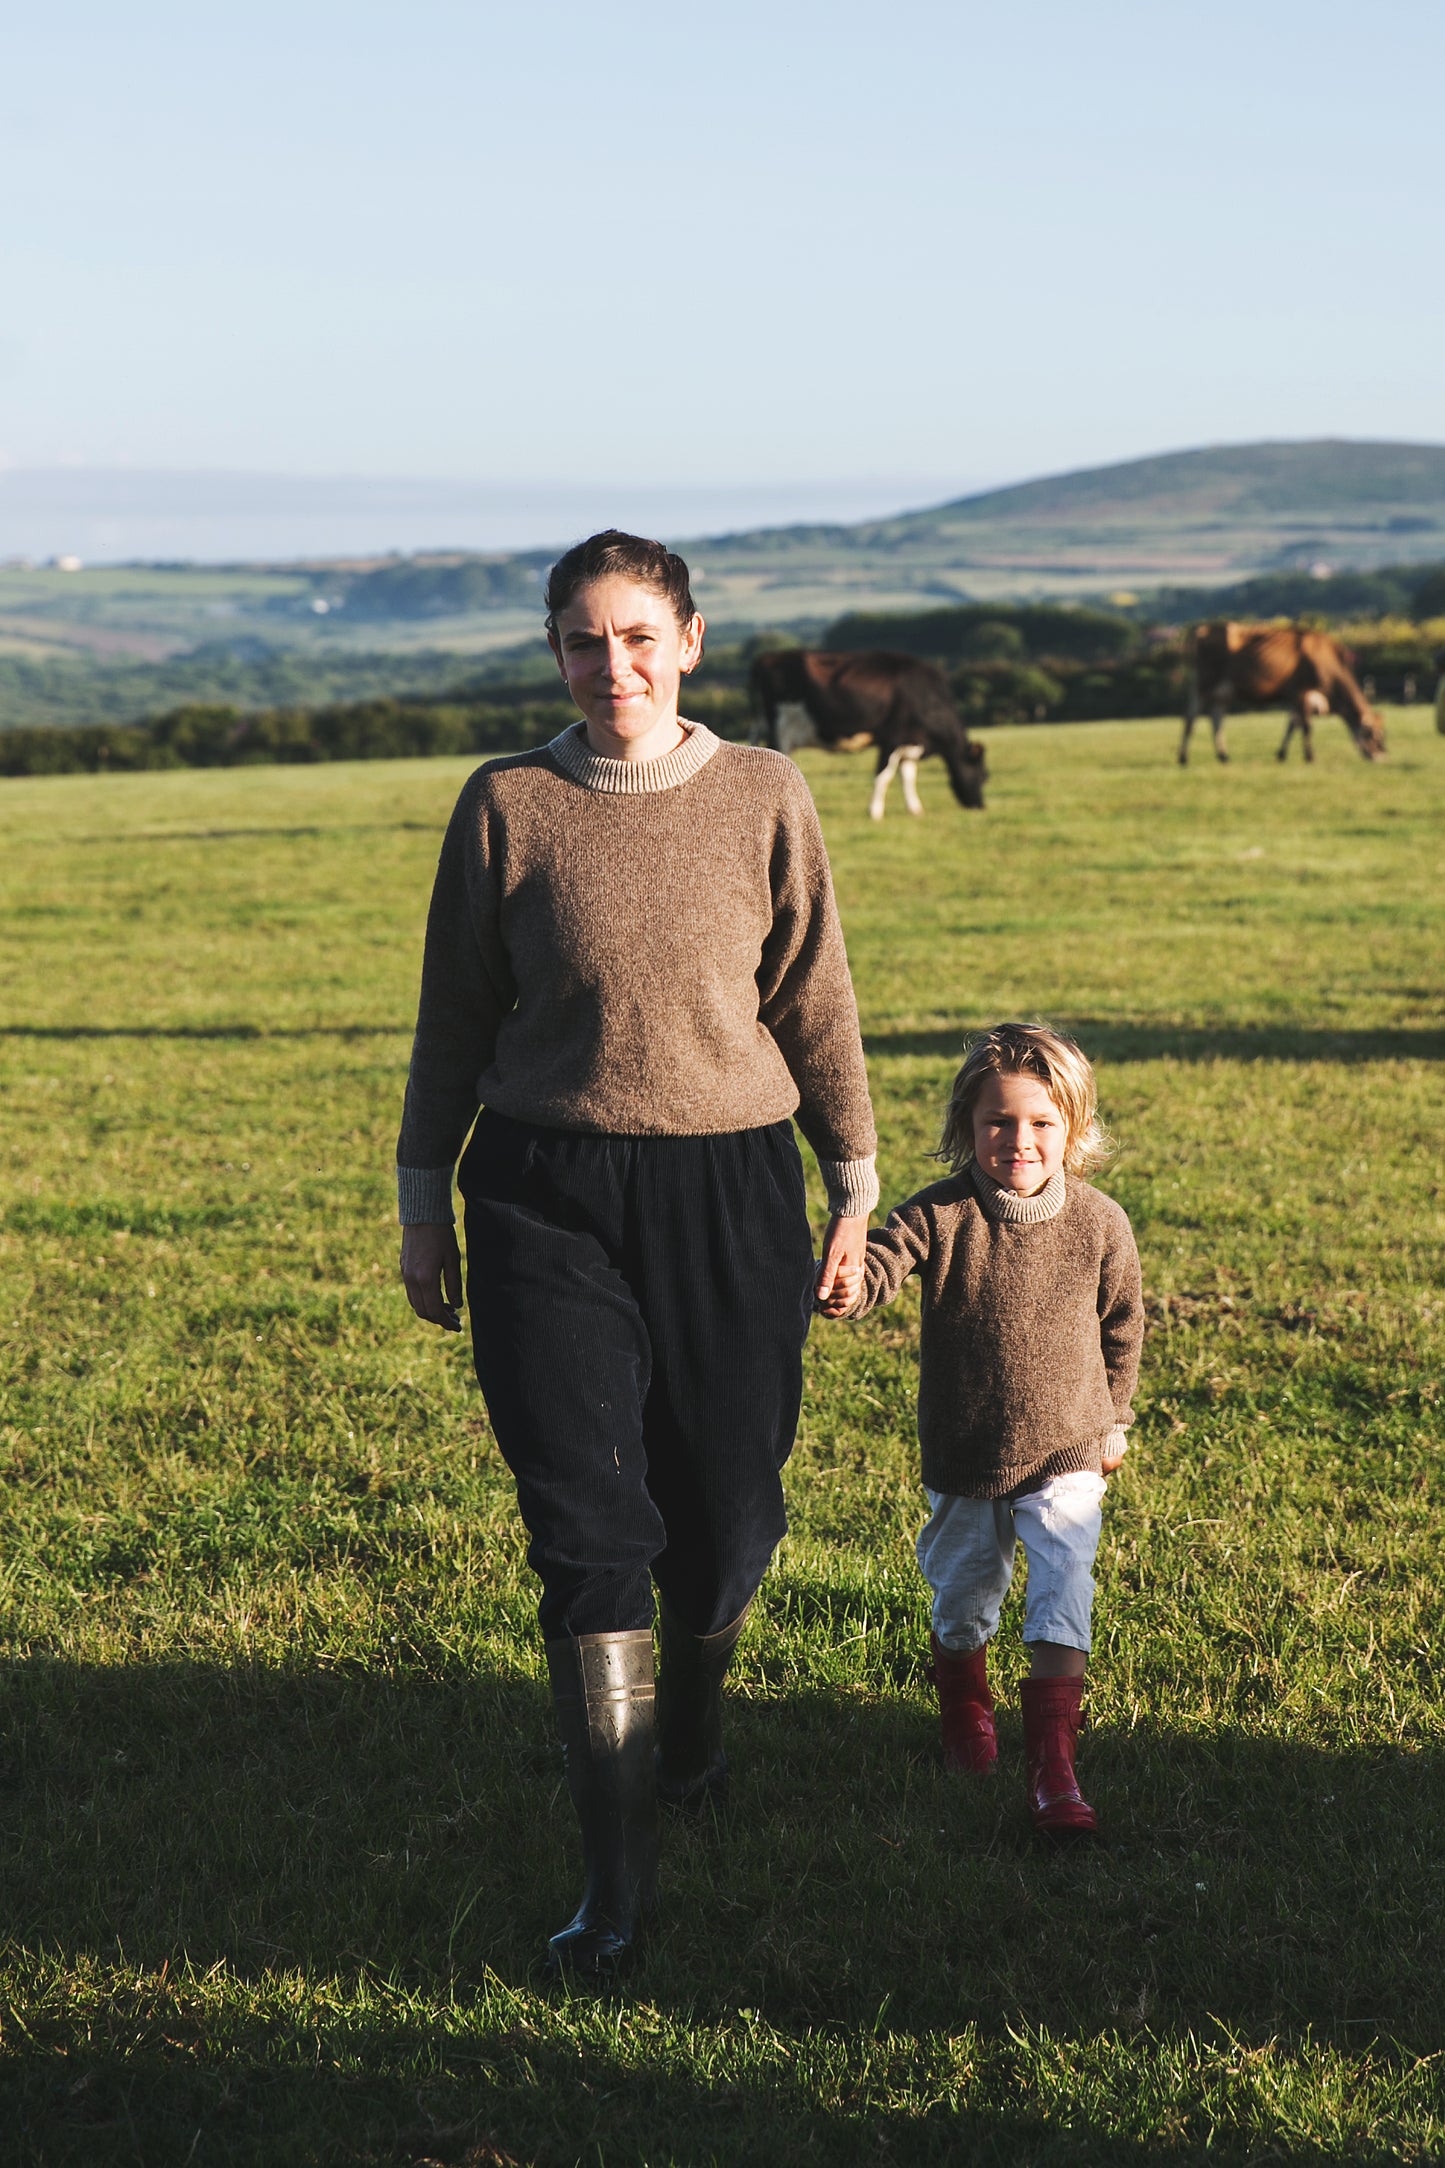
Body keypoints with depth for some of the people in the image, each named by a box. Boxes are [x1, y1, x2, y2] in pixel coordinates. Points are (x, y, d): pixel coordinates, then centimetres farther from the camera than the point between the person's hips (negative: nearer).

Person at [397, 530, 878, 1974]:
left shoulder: (764, 798, 0)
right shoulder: (506, 806, -1)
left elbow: (815, 1004, 6)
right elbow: (455, 1016, 7)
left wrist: (853, 1192, 8)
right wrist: (424, 1204, 8)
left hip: (730, 1196, 1)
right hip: (549, 1201, -1)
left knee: (726, 1513, 9)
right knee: (587, 1531, -5)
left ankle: (690, 1726, 42)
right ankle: (615, 1876, 3)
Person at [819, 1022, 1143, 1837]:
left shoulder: (1099, 1225, -7)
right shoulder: (941, 1216, -13)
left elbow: (1121, 1324, 8)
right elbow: (883, 1261, -29)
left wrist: (1113, 1417, 16)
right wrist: (849, 1286, -53)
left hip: (1065, 1452, -1)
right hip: (963, 1461, 1)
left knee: (1063, 1591, -13)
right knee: (963, 1594, 18)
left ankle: (1054, 1763, -10)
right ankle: (965, 1710, 47)